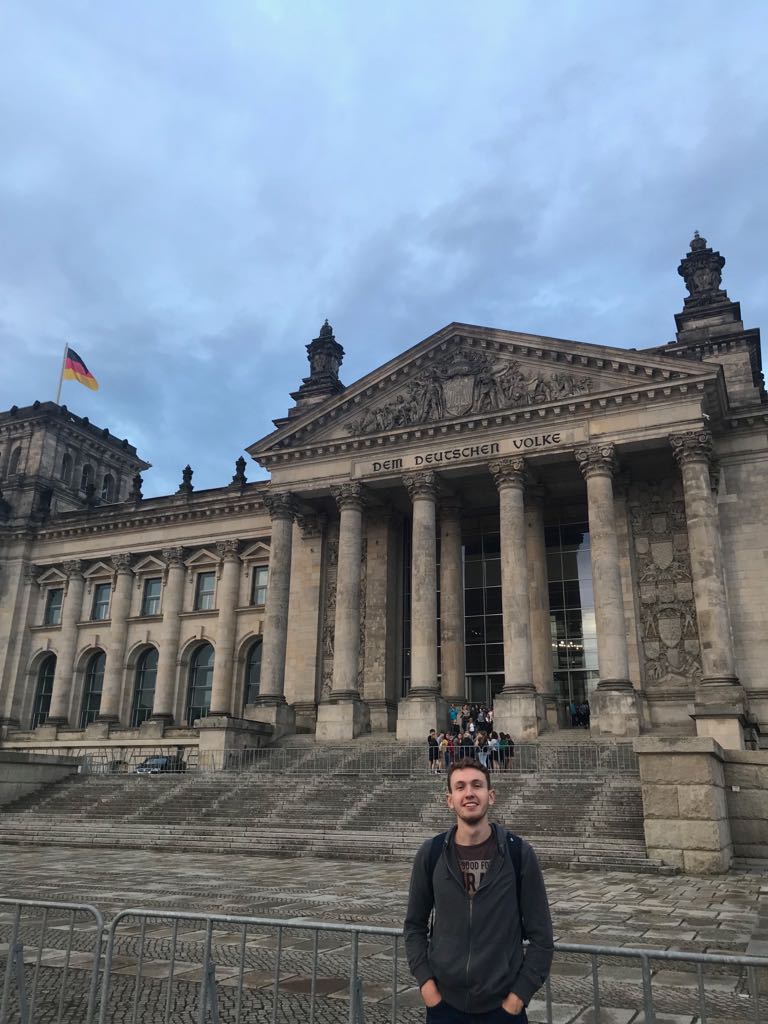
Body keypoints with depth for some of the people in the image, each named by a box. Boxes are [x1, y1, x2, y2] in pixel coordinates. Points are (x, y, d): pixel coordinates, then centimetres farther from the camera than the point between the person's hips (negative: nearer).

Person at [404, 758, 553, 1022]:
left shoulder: (519, 853, -9)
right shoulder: (431, 853, -5)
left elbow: (540, 934, -4)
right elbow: (414, 925, 5)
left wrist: (520, 995, -8)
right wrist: (425, 982, -5)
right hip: (443, 1002, 1)